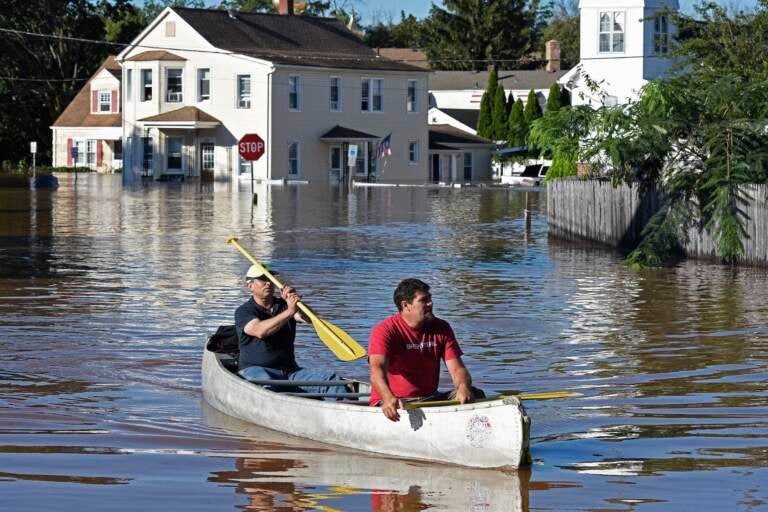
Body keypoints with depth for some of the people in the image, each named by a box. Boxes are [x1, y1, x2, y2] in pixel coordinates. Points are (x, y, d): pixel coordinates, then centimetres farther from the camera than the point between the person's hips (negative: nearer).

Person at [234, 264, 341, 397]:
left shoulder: (284, 305, 16)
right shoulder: (243, 312, 2)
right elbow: (260, 331, -21)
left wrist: (297, 303, -26)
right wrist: (289, 311, -27)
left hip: (290, 370, 5)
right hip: (255, 370, -5)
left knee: (331, 379, -16)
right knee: (266, 383, -41)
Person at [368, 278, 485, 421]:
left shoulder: (441, 329, 8)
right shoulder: (385, 330, -10)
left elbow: (457, 368, 0)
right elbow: (377, 368, -26)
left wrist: (463, 388, -26)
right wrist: (388, 398, -48)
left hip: (430, 399, 6)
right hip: (394, 402, -6)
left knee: (477, 394, -15)